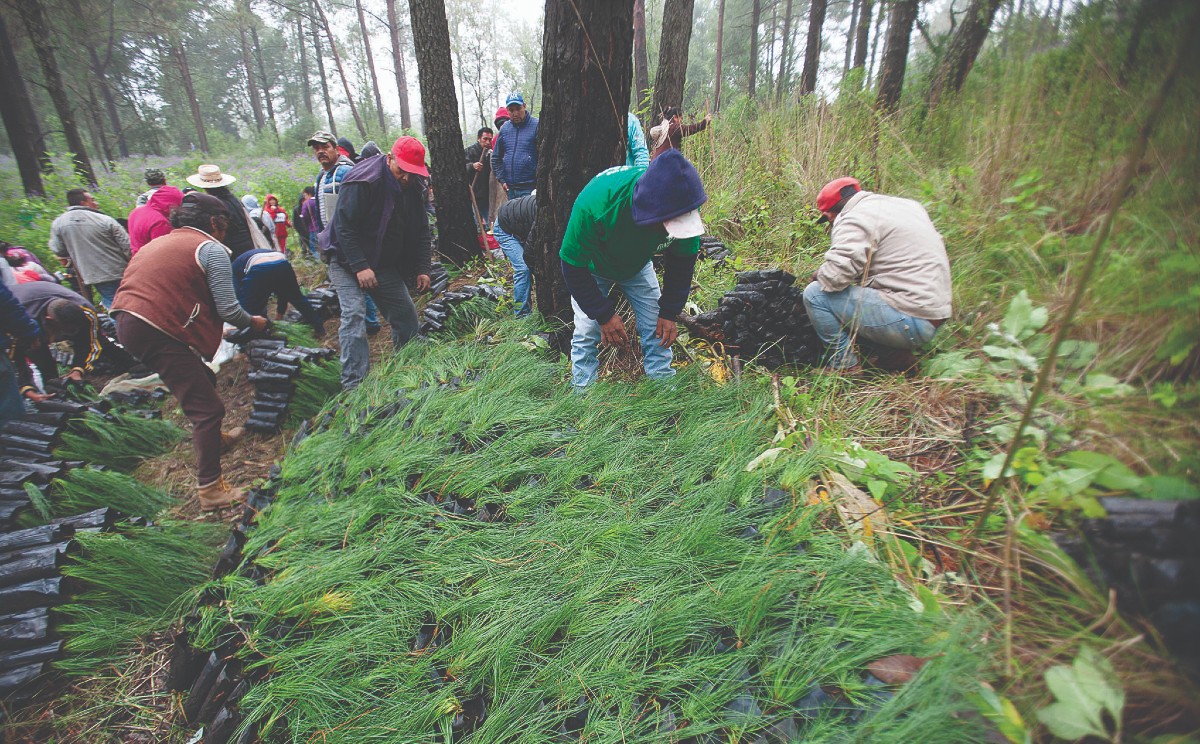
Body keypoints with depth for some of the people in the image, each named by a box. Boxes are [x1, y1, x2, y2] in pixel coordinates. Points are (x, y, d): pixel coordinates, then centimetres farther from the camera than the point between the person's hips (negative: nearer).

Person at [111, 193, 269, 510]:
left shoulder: (161, 242, 22)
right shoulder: (212, 249, -5)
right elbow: (228, 309, -10)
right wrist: (254, 322, 9)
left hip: (127, 322, 10)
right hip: (157, 333, -10)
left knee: (202, 379, 27)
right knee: (207, 408, -4)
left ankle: (211, 436, 47)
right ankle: (211, 490, -1)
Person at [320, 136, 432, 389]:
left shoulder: (413, 187, 0)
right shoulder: (363, 181, -22)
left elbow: (421, 231, 6)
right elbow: (344, 226, -23)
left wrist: (422, 269, -3)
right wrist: (360, 267, -29)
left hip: (385, 264, 6)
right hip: (348, 261, -6)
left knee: (406, 313, 5)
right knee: (353, 313, -21)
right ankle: (354, 383, -20)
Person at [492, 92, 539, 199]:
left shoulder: (536, 125, -4)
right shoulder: (504, 128, 13)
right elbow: (496, 158, 20)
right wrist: (502, 180, 9)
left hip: (530, 189, -6)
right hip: (510, 188, 6)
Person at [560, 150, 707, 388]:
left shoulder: (685, 208, -31)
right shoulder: (594, 204, -44)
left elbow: (683, 260, -12)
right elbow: (574, 266, -29)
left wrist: (669, 313, -12)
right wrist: (604, 315, -25)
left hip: (638, 265, 3)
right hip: (592, 268, -3)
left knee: (658, 328, -2)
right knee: (587, 331, -8)